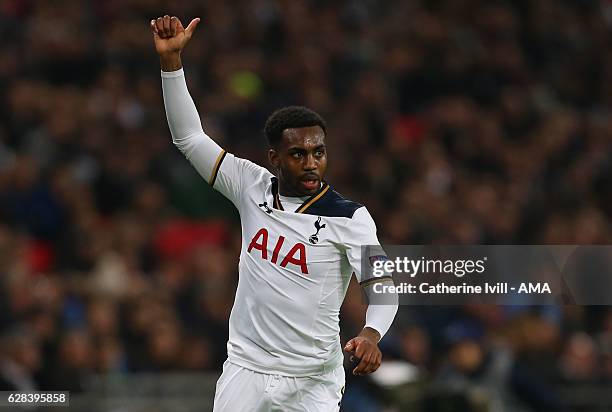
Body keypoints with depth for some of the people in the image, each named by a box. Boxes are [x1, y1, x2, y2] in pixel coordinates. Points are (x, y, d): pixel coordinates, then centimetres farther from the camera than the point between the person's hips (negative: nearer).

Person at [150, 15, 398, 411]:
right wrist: (171, 59, -4)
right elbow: (189, 137, 5)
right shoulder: (253, 188, 3)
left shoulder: (349, 217, -9)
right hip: (245, 373, 3)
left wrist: (371, 334, -37)